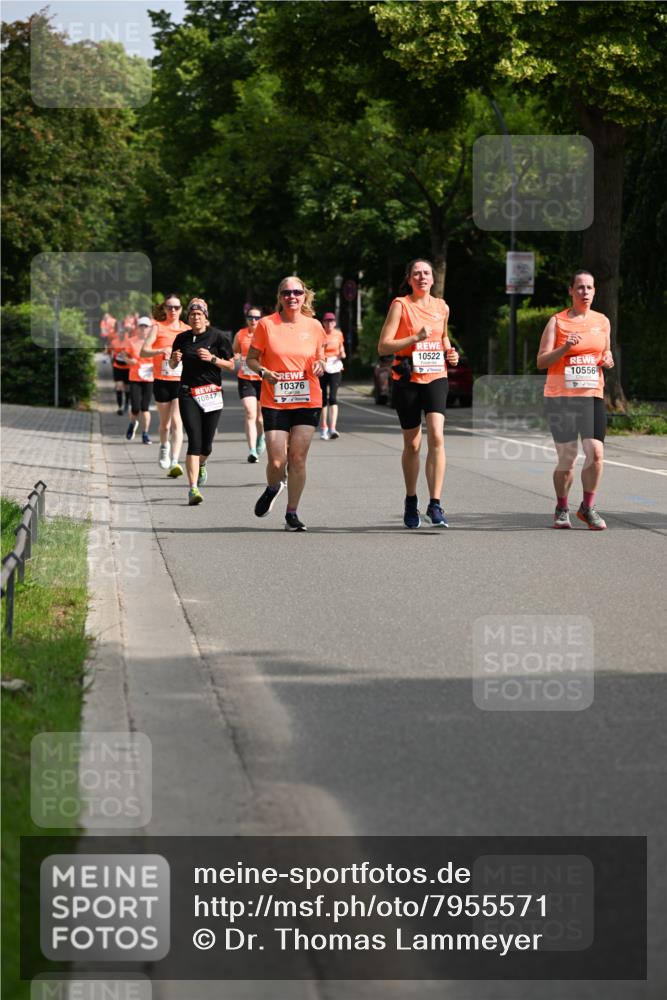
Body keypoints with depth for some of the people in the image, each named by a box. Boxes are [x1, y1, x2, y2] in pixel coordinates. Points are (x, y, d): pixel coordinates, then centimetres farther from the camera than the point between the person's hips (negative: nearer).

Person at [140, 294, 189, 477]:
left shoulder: (187, 330, 8)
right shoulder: (158, 327, 2)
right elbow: (144, 352, -8)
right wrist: (162, 350, -24)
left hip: (181, 381, 0)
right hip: (161, 381, 0)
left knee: (177, 422, -14)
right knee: (165, 423, 12)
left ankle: (175, 462, -20)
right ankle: (164, 446, 42)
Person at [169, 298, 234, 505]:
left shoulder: (217, 336, -1)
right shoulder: (182, 338, 6)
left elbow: (231, 365, 2)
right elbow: (172, 366, 17)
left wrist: (212, 358, -14)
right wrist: (175, 360, -6)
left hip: (211, 393, 0)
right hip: (188, 393, 0)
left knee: (206, 444, 4)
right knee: (194, 441, -13)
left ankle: (201, 465, 41)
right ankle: (193, 488, -16)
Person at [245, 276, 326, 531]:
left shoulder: (314, 326, 5)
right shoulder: (266, 324, -2)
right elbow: (251, 358, 5)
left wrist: (320, 365, -4)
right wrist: (263, 372, -15)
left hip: (308, 402, 2)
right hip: (274, 403, -2)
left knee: (298, 458, -3)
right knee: (277, 461, -6)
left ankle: (292, 513, 9)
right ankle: (273, 488, 30)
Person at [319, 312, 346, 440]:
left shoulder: (338, 334, 6)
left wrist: (342, 354, -2)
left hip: (335, 368, 0)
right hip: (322, 368, 0)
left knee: (333, 397, -13)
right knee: (323, 398, 7)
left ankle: (332, 428, -22)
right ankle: (324, 428, 20)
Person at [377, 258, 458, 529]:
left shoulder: (442, 307, 9)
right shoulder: (400, 305, -3)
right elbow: (383, 346, -9)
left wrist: (449, 352, 8)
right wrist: (415, 338, -19)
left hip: (436, 377, 2)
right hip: (407, 380, -2)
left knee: (437, 437, -17)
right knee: (412, 444, 7)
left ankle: (435, 504, -16)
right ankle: (411, 502, 26)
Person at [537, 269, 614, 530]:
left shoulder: (602, 321, 12)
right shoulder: (557, 321, 0)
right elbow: (541, 361, -4)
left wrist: (608, 360, 2)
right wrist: (565, 348, -20)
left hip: (592, 396, 3)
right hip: (560, 397, -3)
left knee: (595, 453, -12)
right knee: (566, 458, -4)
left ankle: (587, 507, 8)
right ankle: (562, 509, 18)